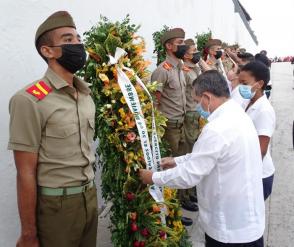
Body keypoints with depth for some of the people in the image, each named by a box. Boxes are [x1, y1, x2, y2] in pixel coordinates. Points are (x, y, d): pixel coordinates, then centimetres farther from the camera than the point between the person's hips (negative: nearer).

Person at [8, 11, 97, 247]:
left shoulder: (86, 94, 5)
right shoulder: (29, 100, -17)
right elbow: (26, 173, -15)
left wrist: (91, 191, 14)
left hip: (90, 196, 7)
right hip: (57, 204, -6)